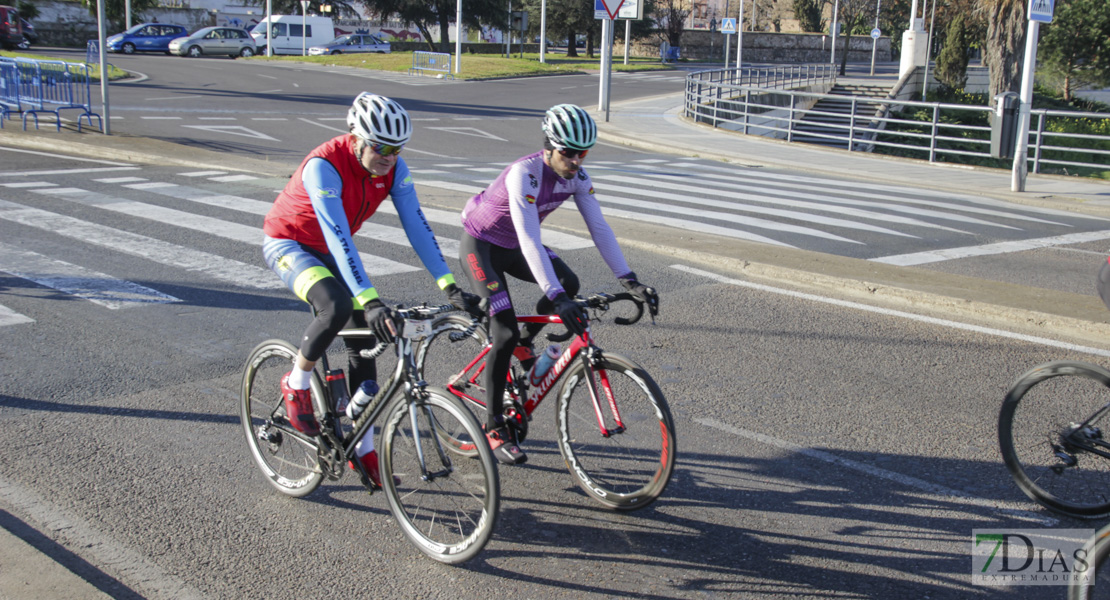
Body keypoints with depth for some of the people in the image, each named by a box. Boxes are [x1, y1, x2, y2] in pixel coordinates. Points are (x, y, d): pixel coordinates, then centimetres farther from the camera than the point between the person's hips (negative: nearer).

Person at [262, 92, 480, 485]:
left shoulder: (393, 167, -15)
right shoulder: (323, 166, -34)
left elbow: (415, 224, -18)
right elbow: (339, 239, -41)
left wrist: (450, 287, -26)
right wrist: (370, 300, -50)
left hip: (329, 251, 6)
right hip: (287, 244, -6)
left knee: (364, 341, -1)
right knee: (337, 307, -35)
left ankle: (363, 449, 10)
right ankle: (296, 385, -7)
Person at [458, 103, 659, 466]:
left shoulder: (576, 176, -13)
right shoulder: (524, 174, -33)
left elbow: (599, 227, -13)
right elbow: (529, 241, -40)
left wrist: (629, 281, -21)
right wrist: (557, 298, -48)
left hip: (512, 246, 7)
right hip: (480, 245, -7)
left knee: (569, 284, -16)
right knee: (504, 333, -15)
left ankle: (524, 343, 12)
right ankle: (494, 427, -2)